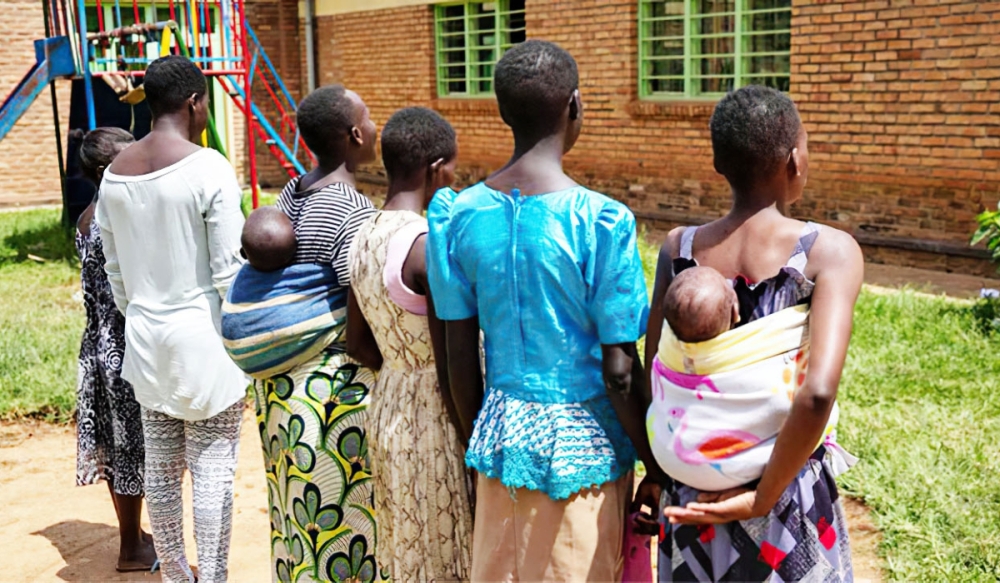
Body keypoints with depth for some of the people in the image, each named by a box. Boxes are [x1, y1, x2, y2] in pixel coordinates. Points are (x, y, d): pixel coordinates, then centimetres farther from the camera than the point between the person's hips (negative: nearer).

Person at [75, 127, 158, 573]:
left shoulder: (88, 219, 7)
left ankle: (134, 536, 32)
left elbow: (106, 293, 10)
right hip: (125, 349, -9)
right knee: (132, 448, 4)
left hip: (103, 347, 9)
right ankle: (131, 550, 18)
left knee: (119, 446, 18)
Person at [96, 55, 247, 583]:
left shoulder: (113, 174, 4)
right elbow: (230, 269, -14)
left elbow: (115, 270, 11)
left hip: (144, 336, 6)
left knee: (161, 464, 14)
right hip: (204, 337, -6)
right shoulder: (209, 168, -14)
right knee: (213, 466, 3)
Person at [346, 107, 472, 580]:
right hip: (433, 418, -8)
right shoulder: (430, 244, -22)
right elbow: (450, 365, -21)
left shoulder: (364, 239, 3)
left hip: (387, 408, 8)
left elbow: (356, 341, 12)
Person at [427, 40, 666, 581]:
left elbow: (460, 356, 2)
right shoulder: (602, 221, -17)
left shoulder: (460, 215, -5)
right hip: (584, 445, -4)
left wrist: (476, 444, 15)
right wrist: (659, 466, -2)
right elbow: (619, 370, -15)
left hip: (502, 433, 4)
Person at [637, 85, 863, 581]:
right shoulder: (829, 251, -17)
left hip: (689, 489, 3)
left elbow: (653, 375, -2)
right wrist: (763, 498, -17)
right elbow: (818, 393, -27)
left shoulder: (678, 248, -7)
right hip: (788, 483, -3)